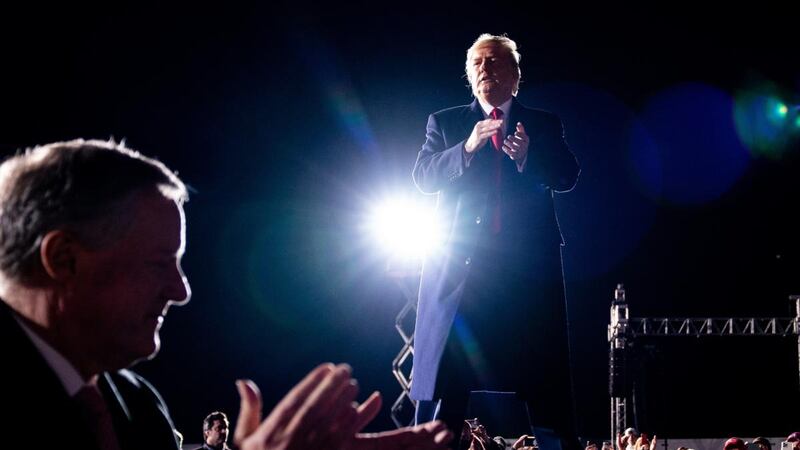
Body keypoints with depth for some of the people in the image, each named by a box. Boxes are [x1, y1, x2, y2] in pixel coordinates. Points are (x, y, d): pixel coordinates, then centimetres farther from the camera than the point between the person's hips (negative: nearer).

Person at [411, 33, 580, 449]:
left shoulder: (544, 126, 13)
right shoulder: (444, 123, 12)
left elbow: (567, 177, 0)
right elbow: (423, 176, -1)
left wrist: (527, 158, -20)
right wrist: (468, 147, -18)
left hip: (528, 262, 0)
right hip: (460, 261, 0)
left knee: (541, 374, -2)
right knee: (449, 364, -6)